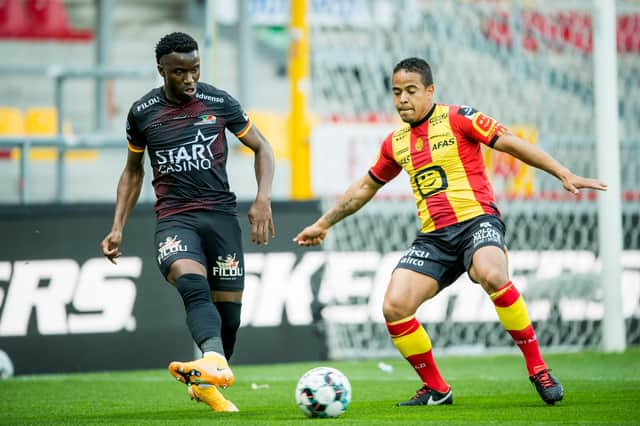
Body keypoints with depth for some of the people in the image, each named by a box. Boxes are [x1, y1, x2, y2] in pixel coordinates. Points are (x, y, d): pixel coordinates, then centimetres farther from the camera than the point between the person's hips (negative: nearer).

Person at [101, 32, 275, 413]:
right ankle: (215, 362, -54)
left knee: (229, 311, 0)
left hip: (221, 214, 1)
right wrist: (118, 227, 11)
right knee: (192, 284, -31)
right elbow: (133, 171, 19)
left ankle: (206, 384, 25)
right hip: (174, 219, -1)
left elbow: (261, 147, 11)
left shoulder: (219, 102, 2)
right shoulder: (142, 112, 5)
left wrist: (263, 200, -3)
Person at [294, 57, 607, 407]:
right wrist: (324, 223, 36)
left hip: (476, 220, -5)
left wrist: (564, 175, -8)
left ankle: (537, 368, -22)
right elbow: (365, 187, 30)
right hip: (434, 236, 5)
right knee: (394, 307, -14)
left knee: (492, 275, -37)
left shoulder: (458, 119, -1)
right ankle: (435, 389, 6)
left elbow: (511, 144, -2)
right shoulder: (395, 144, 15)